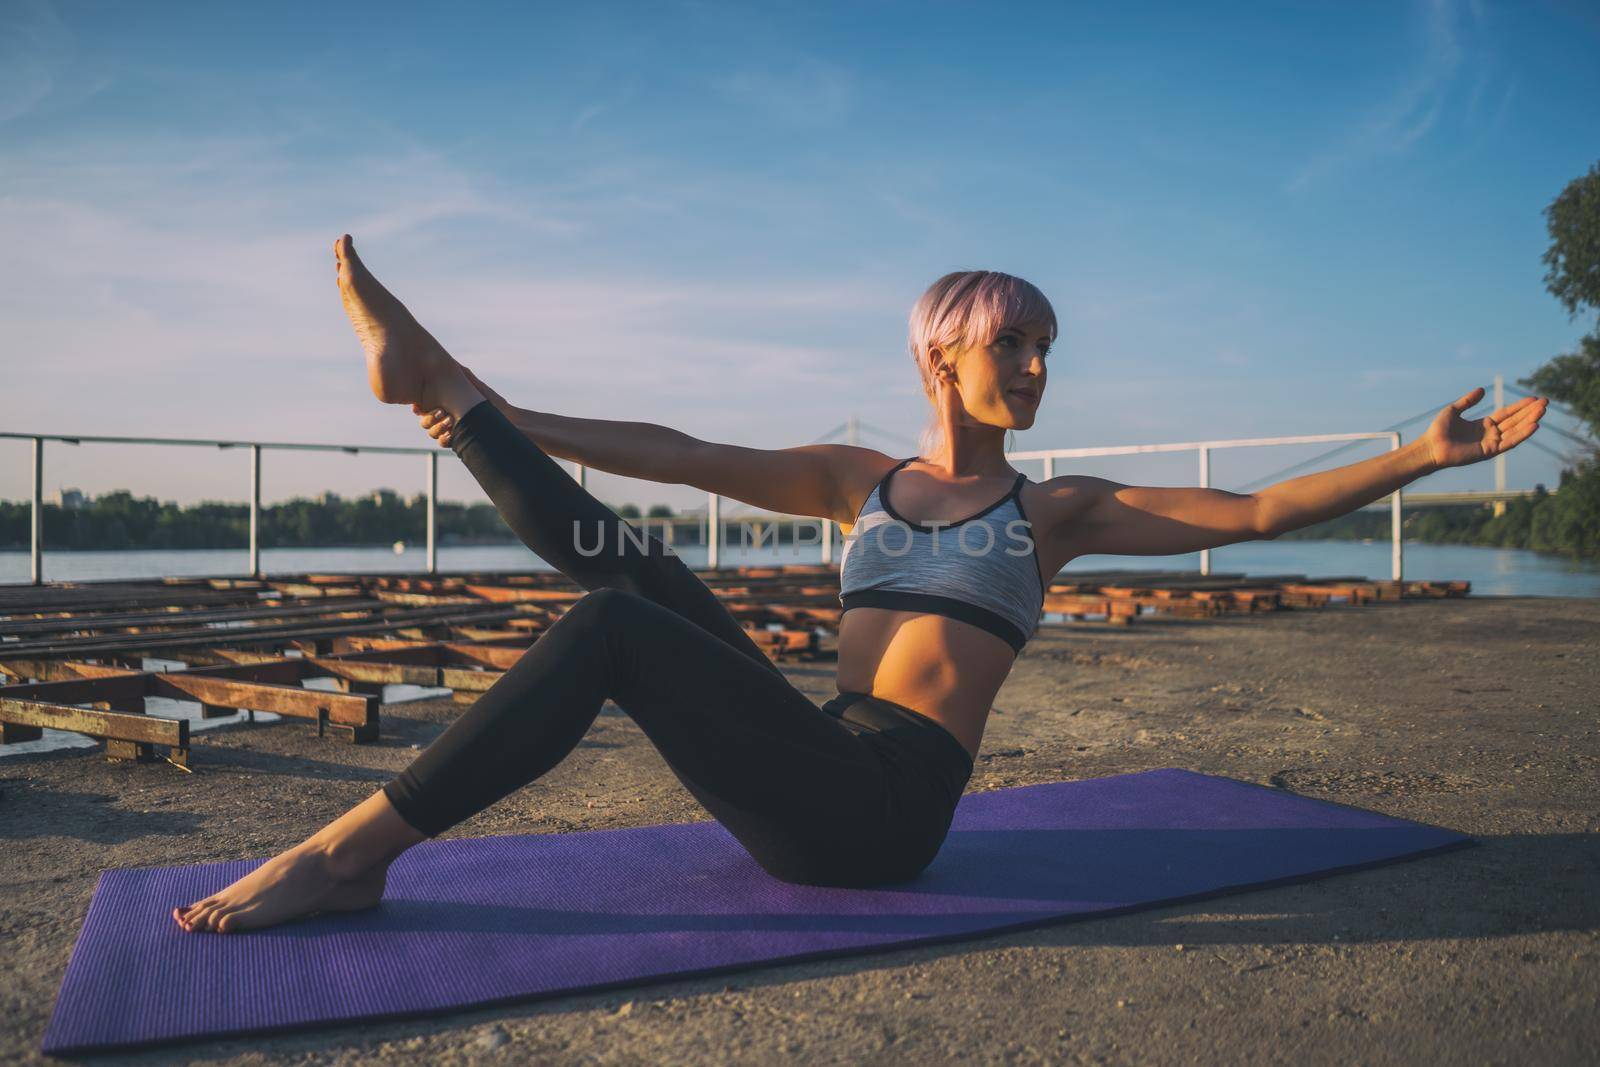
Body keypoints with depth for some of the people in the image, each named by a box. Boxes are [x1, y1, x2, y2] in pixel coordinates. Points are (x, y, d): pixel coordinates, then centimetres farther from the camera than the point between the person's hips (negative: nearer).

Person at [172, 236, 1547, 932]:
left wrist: (1427, 453, -1)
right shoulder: (861, 478, 16)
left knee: (615, 627, -24)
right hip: (811, 780, 4)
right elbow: (686, 456, 10)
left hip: (884, 811, -4)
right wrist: (522, 421, 6)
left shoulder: (1057, 509, 10)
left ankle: (349, 854, -17)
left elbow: (1255, 510, 5)